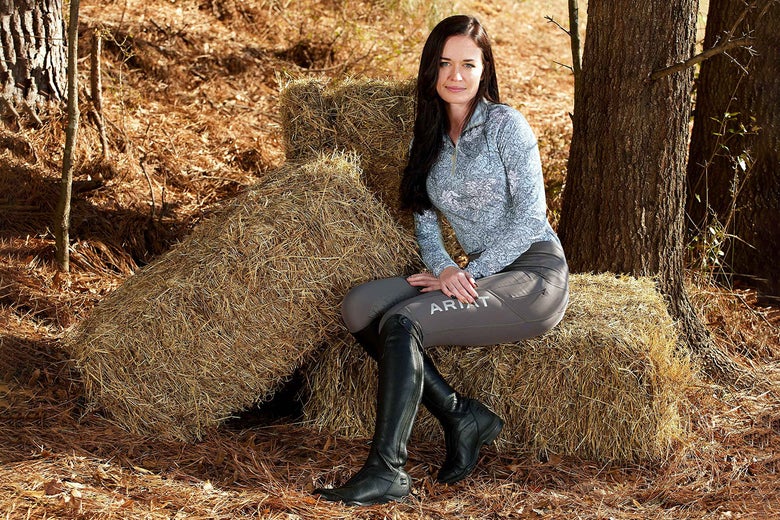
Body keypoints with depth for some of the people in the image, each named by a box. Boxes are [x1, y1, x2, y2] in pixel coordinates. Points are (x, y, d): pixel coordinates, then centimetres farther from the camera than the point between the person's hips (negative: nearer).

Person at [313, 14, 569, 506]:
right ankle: (463, 416, -11)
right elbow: (425, 217, 11)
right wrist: (442, 268, -10)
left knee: (401, 322, -27)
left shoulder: (504, 124, -6)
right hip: (478, 274, 7)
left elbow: (531, 217, -10)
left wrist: (471, 275, -15)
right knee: (359, 305, -15)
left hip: (534, 273, -7)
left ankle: (387, 471, -25)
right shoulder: (429, 138, 14)